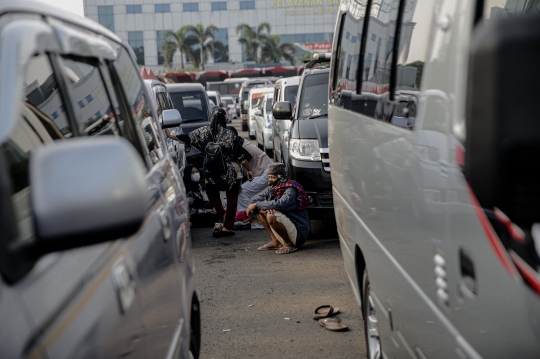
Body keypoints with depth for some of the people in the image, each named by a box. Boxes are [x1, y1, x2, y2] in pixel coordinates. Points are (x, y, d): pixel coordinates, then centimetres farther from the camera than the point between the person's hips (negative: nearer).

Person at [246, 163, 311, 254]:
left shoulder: (290, 190, -18)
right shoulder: (272, 189, 7)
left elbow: (279, 204, -35)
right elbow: (256, 200, 3)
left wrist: (256, 205, -24)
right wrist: (265, 209, -20)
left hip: (298, 232, -9)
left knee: (272, 216, -32)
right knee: (259, 210, 5)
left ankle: (289, 244, -13)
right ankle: (275, 241, 6)